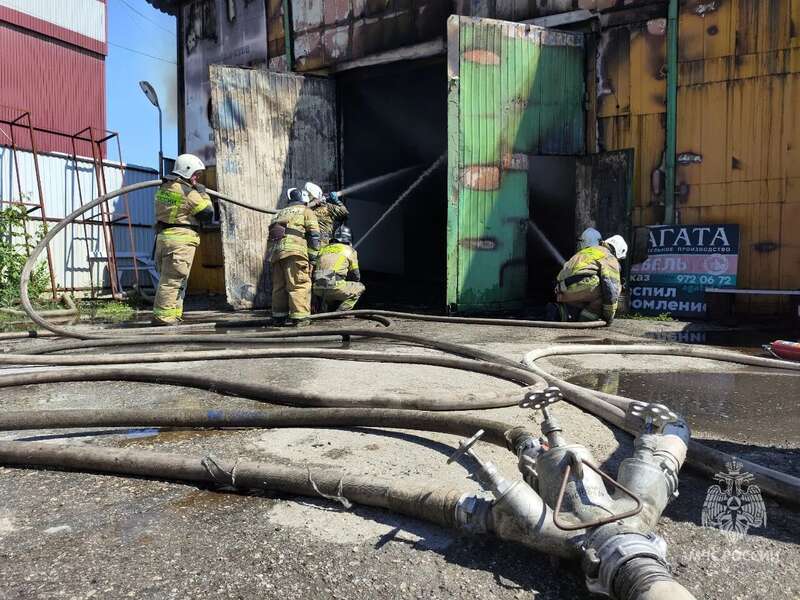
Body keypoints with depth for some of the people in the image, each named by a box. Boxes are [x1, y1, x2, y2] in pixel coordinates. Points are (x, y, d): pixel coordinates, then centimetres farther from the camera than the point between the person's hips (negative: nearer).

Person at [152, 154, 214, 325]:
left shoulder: (163, 188, 15)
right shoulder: (188, 192, -11)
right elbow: (208, 214, -7)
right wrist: (202, 193, 4)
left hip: (163, 237, 9)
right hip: (181, 240, -9)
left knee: (167, 278, 13)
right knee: (173, 280, -6)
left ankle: (173, 315, 19)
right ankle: (163, 316, -5)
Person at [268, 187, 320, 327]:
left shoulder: (280, 213, 31)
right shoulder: (306, 211, 14)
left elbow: (270, 237, 25)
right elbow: (314, 235, 1)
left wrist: (270, 260, 24)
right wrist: (312, 257, 0)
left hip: (275, 252, 6)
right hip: (294, 250, -6)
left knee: (279, 285, 12)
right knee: (299, 284, -7)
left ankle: (279, 316, 16)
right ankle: (299, 317, -12)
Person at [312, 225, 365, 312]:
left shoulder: (324, 249, 25)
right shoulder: (350, 250, 13)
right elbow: (356, 277, 16)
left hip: (317, 290, 5)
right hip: (334, 287, -5)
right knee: (360, 287, 18)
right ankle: (340, 311, 3)